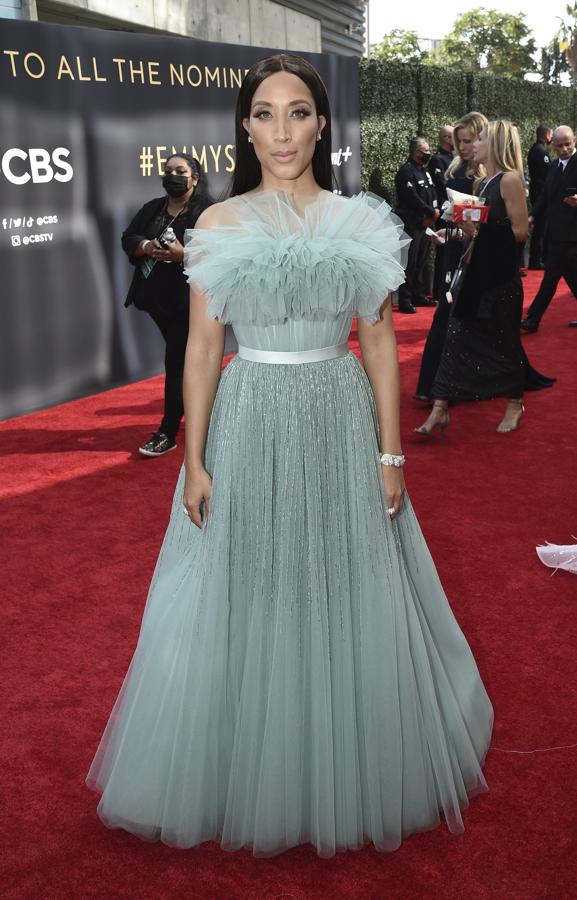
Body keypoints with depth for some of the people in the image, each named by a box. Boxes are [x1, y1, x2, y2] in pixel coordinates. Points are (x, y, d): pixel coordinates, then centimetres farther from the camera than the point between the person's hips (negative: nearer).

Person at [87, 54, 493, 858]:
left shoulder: (360, 223, 2)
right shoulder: (218, 226, 0)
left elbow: (380, 345, 3)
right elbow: (202, 350, -1)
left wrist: (391, 453, 0)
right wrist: (194, 462, -5)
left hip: (341, 426, 1)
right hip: (248, 427, 0)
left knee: (349, 604, 11)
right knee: (245, 605, 9)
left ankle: (348, 773, 36)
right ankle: (251, 779, 33)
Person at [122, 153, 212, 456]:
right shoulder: (152, 208, 12)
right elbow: (128, 239, 9)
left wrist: (184, 254, -28)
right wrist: (146, 246, -13)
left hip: (188, 299, -7)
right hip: (156, 296, 7)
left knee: (177, 362, -6)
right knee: (184, 357, 18)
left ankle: (168, 433, -1)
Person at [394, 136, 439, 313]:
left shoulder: (424, 170, 18)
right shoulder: (406, 171, -11)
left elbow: (432, 194, 17)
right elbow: (413, 199, -18)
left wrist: (434, 211, -3)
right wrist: (431, 212, -11)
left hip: (425, 223, 9)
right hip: (411, 224, -9)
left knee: (421, 261, 12)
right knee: (409, 263, -8)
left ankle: (419, 295, 21)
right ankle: (405, 300, -5)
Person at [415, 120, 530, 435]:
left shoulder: (510, 179, -11)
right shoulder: (483, 182, 14)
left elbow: (520, 231, -15)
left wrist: (479, 228, -17)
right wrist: (466, 228, 5)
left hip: (501, 277, -8)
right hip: (477, 272, 8)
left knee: (504, 341, 6)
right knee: (456, 335, 2)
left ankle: (515, 405, 25)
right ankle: (439, 409, 3)